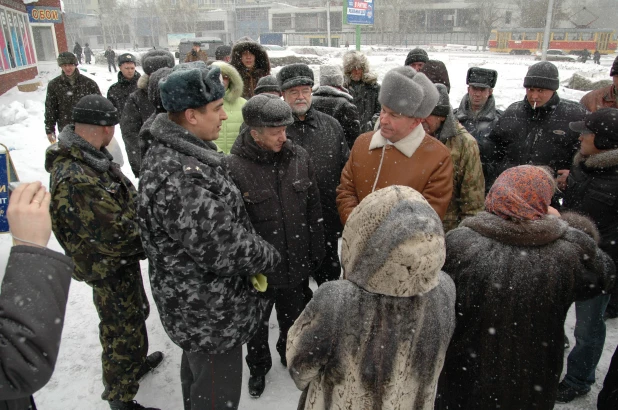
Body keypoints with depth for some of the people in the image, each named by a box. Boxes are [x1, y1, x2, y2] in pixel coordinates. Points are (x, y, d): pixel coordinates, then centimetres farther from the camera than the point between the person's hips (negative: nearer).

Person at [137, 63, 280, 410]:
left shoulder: (169, 151, 1)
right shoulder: (178, 179, -34)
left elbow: (221, 218, 11)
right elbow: (223, 250, -30)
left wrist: (254, 254, 5)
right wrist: (269, 257, -11)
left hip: (193, 302, 10)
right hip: (211, 316, -10)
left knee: (197, 371, 32)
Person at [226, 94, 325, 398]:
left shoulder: (299, 158, -6)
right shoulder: (233, 167, -20)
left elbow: (314, 210, 3)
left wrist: (316, 253, 7)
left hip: (296, 263, 3)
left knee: (293, 317, 25)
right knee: (258, 323, 21)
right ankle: (258, 366, 49)